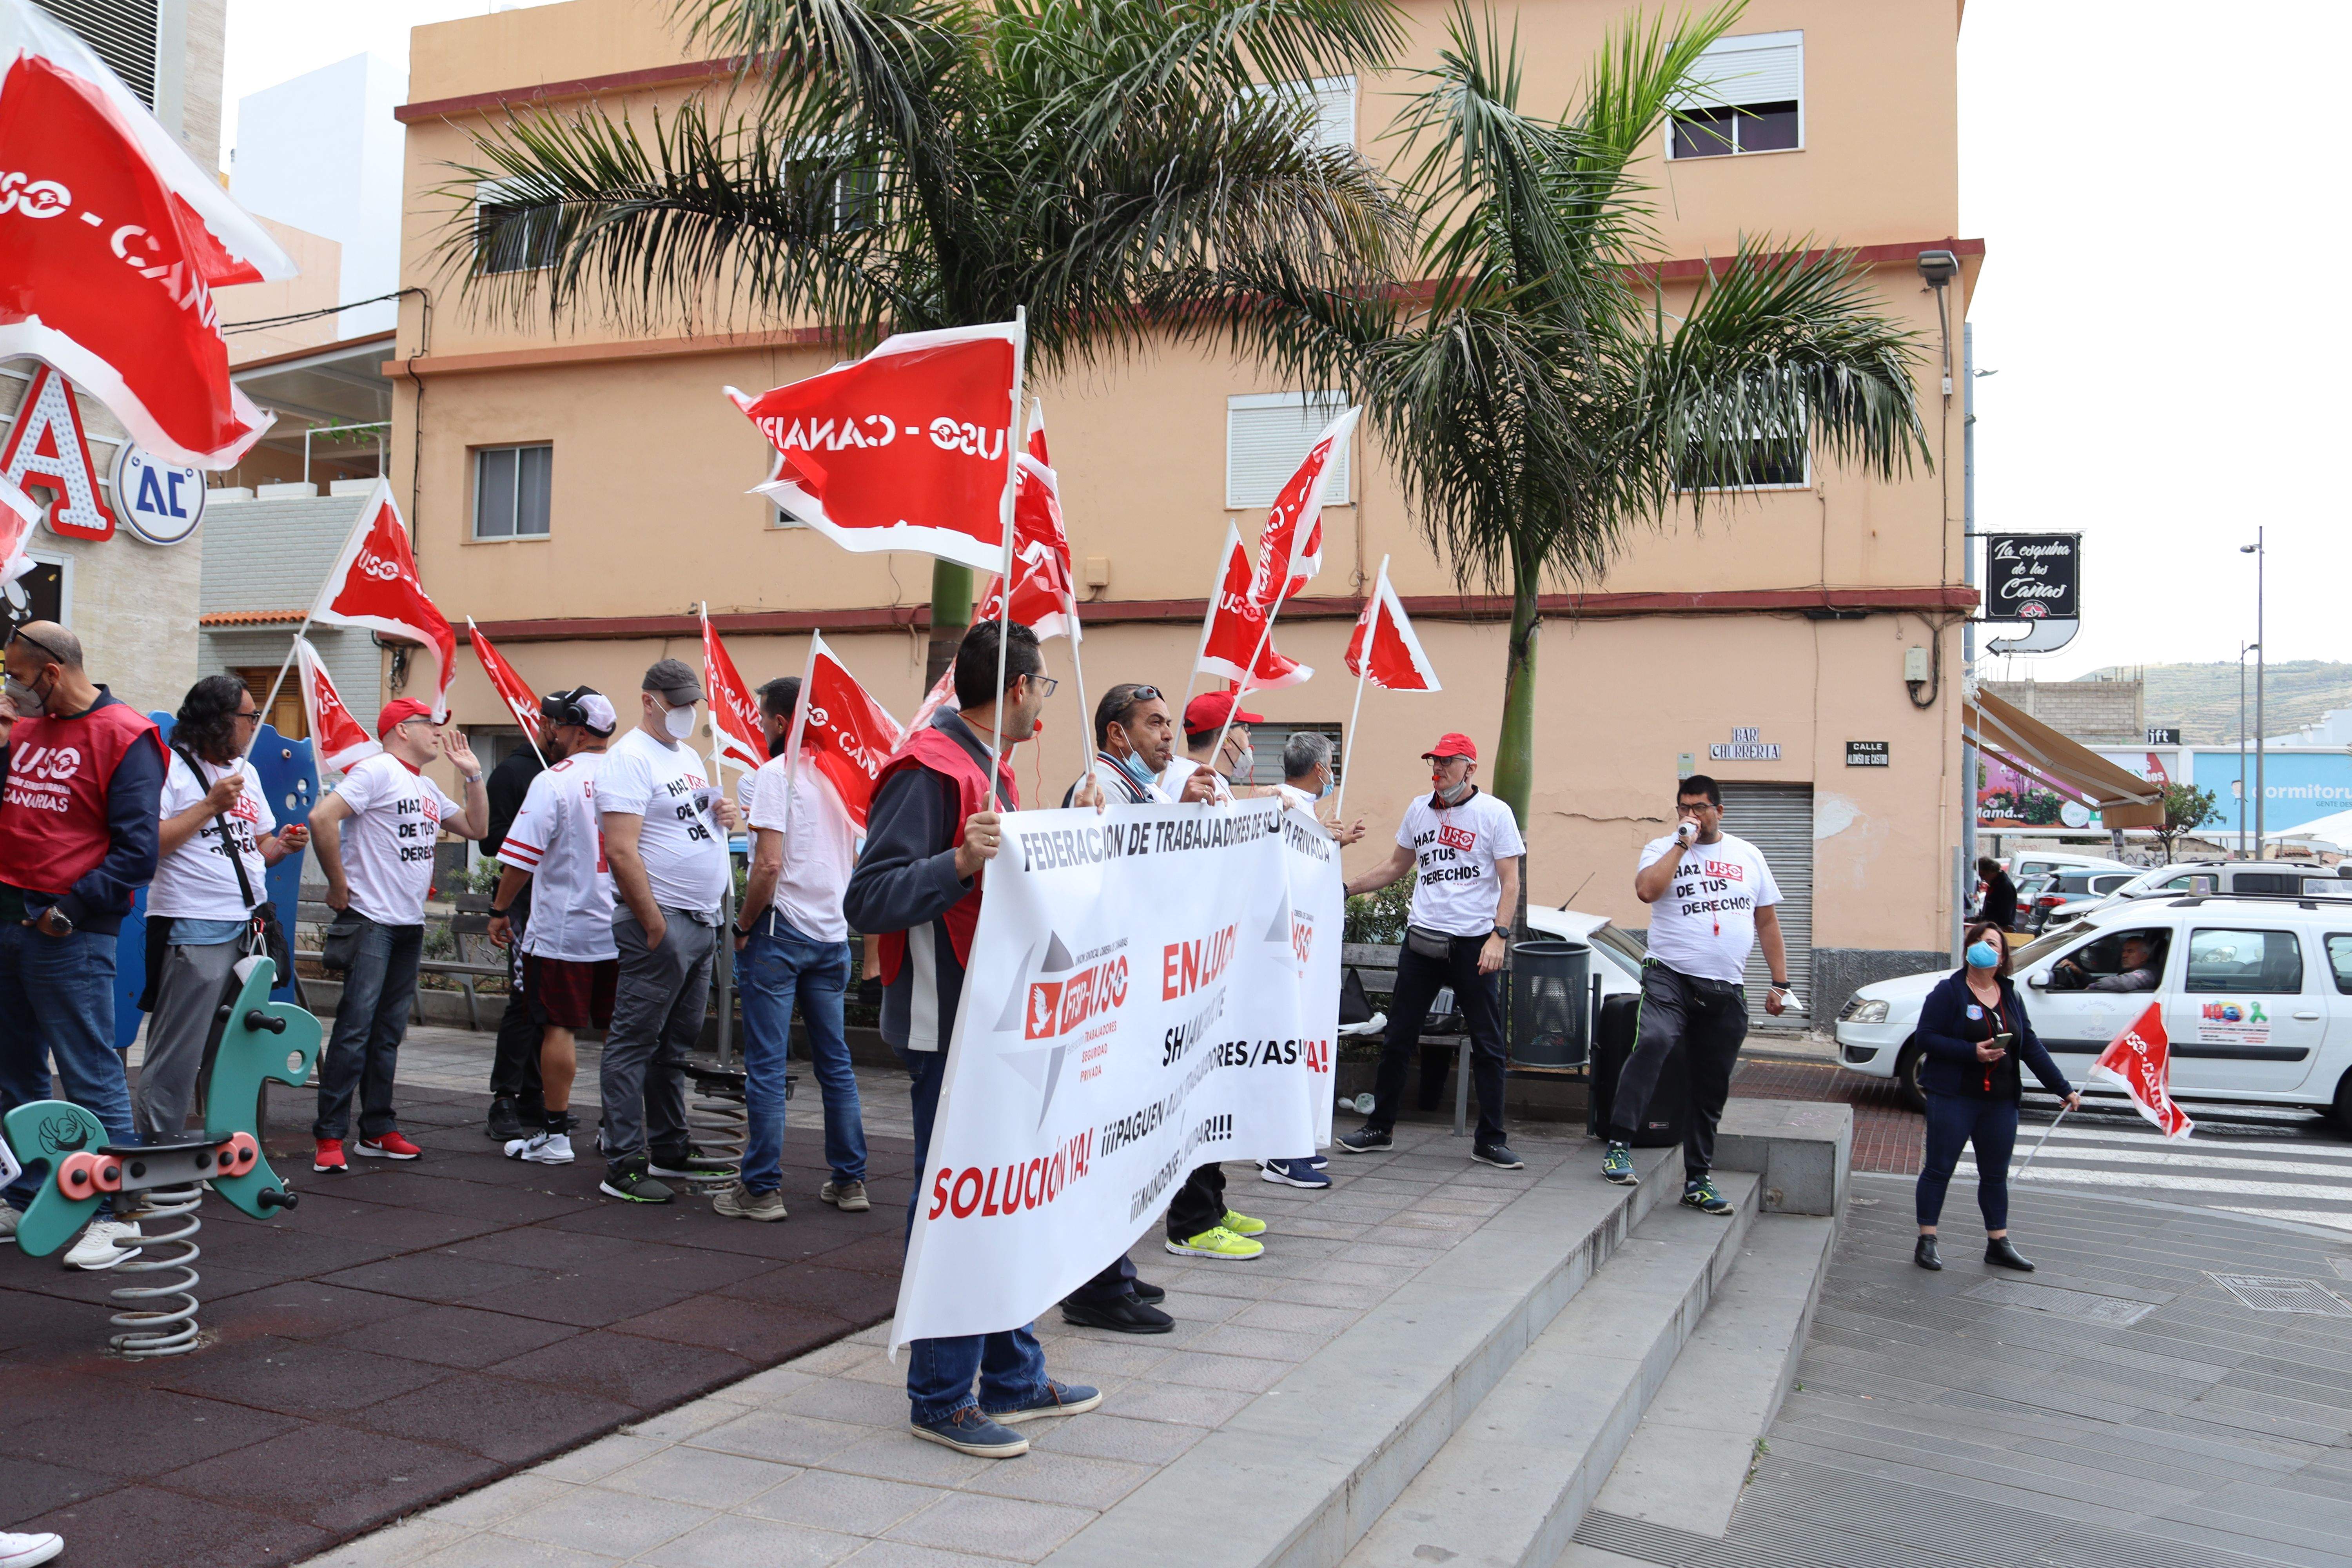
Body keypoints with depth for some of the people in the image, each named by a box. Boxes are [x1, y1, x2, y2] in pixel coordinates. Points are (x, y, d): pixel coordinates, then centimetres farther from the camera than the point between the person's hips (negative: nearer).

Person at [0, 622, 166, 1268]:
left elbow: (137, 850, -15)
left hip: (69, 933, -8)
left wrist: (71, 910, -17)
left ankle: (116, 1213, 0)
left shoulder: (123, 737, -9)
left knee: (91, 1075, -6)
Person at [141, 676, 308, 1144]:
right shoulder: (170, 767, -6)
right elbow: (147, 844, -18)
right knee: (176, 1057, -7)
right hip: (193, 932, -8)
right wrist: (210, 805, -16)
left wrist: (280, 846, 3)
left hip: (247, 930, 8)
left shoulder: (247, 772, 18)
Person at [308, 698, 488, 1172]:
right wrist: (339, 885, -15)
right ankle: (329, 1137, -5)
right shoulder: (377, 771, -8)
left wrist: (472, 774, 14)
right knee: (355, 1028, -9)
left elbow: (477, 827, 24)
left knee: (389, 1032, 11)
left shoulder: (428, 788, 19)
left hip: (411, 924, 9)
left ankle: (378, 1131, 18)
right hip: (370, 920, -8)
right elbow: (322, 818, -19)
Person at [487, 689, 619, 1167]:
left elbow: (521, 857, -11)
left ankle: (554, 1135, 6)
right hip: (622, 929, 5)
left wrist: (500, 910, 2)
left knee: (559, 1028, 2)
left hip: (564, 929, -5)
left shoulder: (553, 781, -11)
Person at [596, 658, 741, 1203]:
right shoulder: (630, 758, -9)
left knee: (677, 1044, 15)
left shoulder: (688, 756, 19)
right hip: (661, 922, -9)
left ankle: (669, 1151, 25)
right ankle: (623, 1166, -1)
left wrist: (722, 816, 7)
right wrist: (655, 925, -19)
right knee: (635, 1042, -4)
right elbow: (621, 851, -18)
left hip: (703, 922, 9)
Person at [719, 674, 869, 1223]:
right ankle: (849, 1181, 17)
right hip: (832, 933, 7)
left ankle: (762, 1188, 3)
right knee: (835, 1061, 12)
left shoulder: (774, 774, -11)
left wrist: (744, 927, -8)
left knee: (767, 1065, -1)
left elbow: (769, 864, -19)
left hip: (782, 930, -7)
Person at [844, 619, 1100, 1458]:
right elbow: (868, 899, -23)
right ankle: (941, 1398, 12)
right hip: (948, 1028, -10)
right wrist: (962, 862, -34)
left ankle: (1013, 1377, 29)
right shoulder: (928, 773, -17)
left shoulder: (991, 769, 15)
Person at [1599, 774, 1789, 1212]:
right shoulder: (1662, 849, 5)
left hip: (1726, 991, 4)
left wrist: (1780, 983, 11)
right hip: (1671, 977, -4)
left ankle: (1698, 1179, 21)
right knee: (1653, 1041, -32)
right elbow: (1646, 890, -17)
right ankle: (1619, 1145, -29)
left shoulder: (1748, 856, 14)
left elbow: (1767, 922, 17)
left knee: (1711, 1089, 9)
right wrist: (1682, 842, -11)